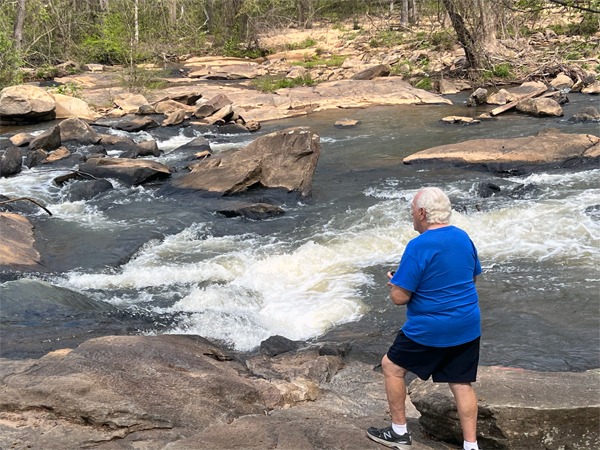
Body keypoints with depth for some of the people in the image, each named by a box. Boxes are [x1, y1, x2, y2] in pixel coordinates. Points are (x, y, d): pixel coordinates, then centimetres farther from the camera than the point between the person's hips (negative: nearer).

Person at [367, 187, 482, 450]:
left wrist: (394, 282, 3)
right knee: (461, 384, 13)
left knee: (392, 366, 14)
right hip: (468, 328, 6)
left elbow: (399, 297, -18)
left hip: (430, 330, -6)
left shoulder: (419, 246, -20)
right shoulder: (463, 238, 3)